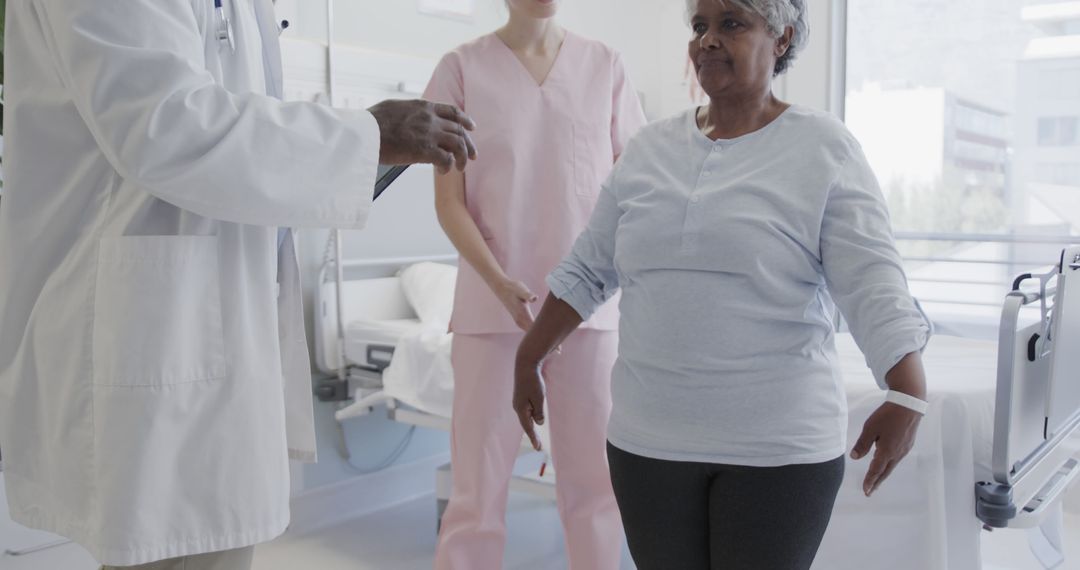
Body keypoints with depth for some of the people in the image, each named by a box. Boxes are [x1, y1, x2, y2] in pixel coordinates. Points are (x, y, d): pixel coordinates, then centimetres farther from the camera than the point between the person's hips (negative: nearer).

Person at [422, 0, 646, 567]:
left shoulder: (604, 65, 6)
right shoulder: (462, 67, 1)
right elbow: (448, 201, -2)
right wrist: (500, 283, -17)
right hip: (491, 303, -1)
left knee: (594, 479, 7)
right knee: (477, 482, 3)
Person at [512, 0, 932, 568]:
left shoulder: (824, 149, -4)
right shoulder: (649, 147, 8)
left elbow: (872, 285, -11)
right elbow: (586, 270, 12)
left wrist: (907, 397, -24)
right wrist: (528, 361, 14)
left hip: (779, 447, -3)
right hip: (648, 439, 4)